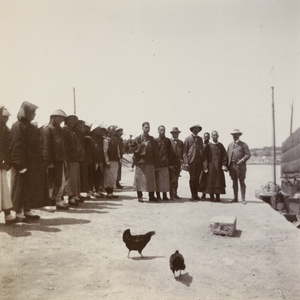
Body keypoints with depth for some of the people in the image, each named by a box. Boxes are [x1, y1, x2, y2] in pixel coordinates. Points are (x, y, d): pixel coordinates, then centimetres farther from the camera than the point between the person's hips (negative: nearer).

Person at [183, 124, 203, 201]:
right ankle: (193, 195, 4)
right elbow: (185, 152, -1)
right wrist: (186, 162, -10)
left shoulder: (200, 139, 16)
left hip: (199, 160, 4)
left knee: (197, 178, 4)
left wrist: (203, 161, 9)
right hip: (191, 160, -4)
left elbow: (202, 150, 18)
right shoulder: (188, 139, 3)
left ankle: (196, 195, 11)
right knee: (192, 178, -3)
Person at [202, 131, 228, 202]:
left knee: (219, 181, 1)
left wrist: (224, 165, -8)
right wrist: (205, 167, -9)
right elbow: (205, 156, -1)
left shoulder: (221, 146, 9)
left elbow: (224, 156, 5)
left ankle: (217, 197, 8)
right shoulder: (208, 146, 3)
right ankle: (212, 197, 8)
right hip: (210, 166, -2)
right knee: (210, 181, 0)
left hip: (219, 167, 2)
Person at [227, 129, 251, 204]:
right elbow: (227, 155, 16)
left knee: (242, 182, -3)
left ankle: (243, 199, 1)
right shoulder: (230, 145, 18)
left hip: (240, 166, -4)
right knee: (234, 182, 8)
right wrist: (228, 165, 5)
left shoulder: (243, 145, 3)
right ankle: (235, 198, 14)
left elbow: (248, 154, -3)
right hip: (232, 166, 5)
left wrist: (242, 160, -18)